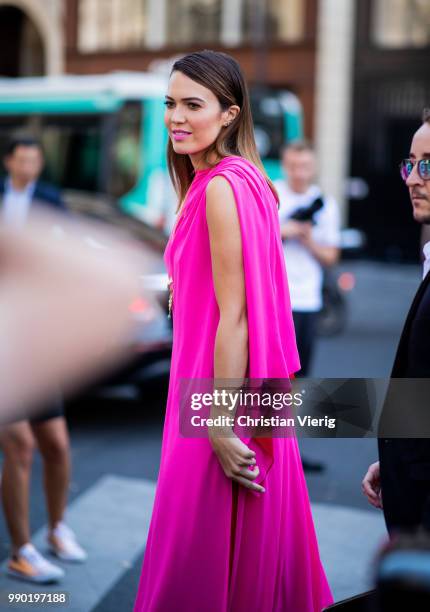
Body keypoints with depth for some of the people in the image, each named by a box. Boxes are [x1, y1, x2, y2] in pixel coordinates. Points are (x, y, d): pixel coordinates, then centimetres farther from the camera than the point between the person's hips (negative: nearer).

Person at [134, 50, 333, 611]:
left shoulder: (221, 186, -19)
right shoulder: (243, 177, 10)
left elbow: (233, 315, -21)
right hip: (253, 387, 9)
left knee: (204, 554, 4)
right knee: (256, 541, 21)